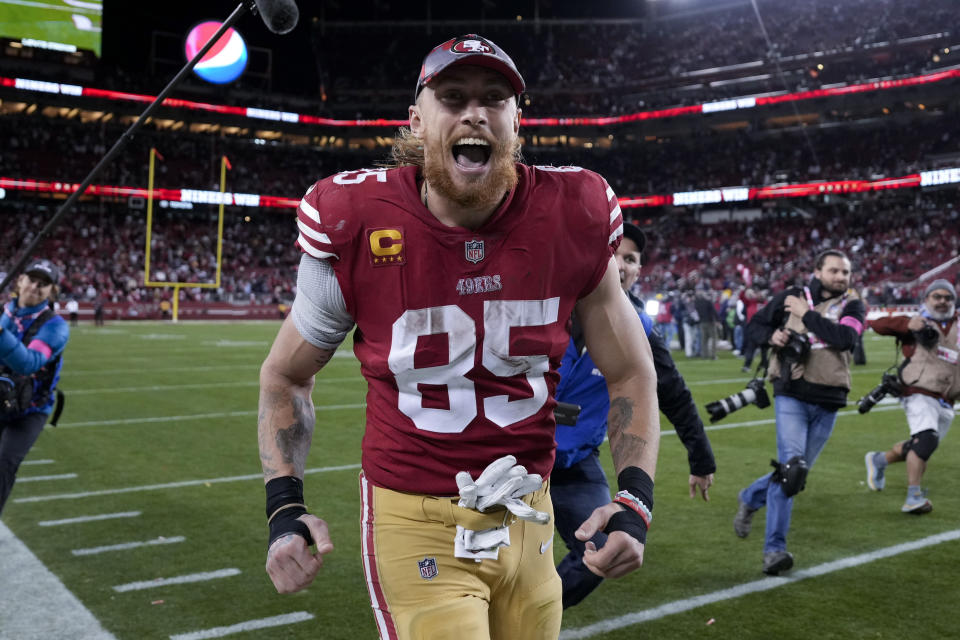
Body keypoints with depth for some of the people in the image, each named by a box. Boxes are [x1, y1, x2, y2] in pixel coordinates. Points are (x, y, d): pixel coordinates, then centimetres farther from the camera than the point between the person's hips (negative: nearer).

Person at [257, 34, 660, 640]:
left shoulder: (573, 219, -8)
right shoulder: (357, 228, -11)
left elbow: (631, 373, 4)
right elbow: (286, 375, 4)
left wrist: (635, 500, -9)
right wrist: (285, 509, -8)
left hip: (527, 516, 3)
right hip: (416, 522, -2)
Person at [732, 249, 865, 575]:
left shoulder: (852, 306, 4)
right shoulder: (793, 297, 3)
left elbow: (845, 338, -16)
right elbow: (757, 322, 15)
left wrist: (808, 315, -14)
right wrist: (772, 336, -6)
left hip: (828, 402, 3)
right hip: (792, 395, -3)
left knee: (797, 472, 11)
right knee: (791, 468, -15)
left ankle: (751, 498, 39)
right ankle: (774, 548, -8)